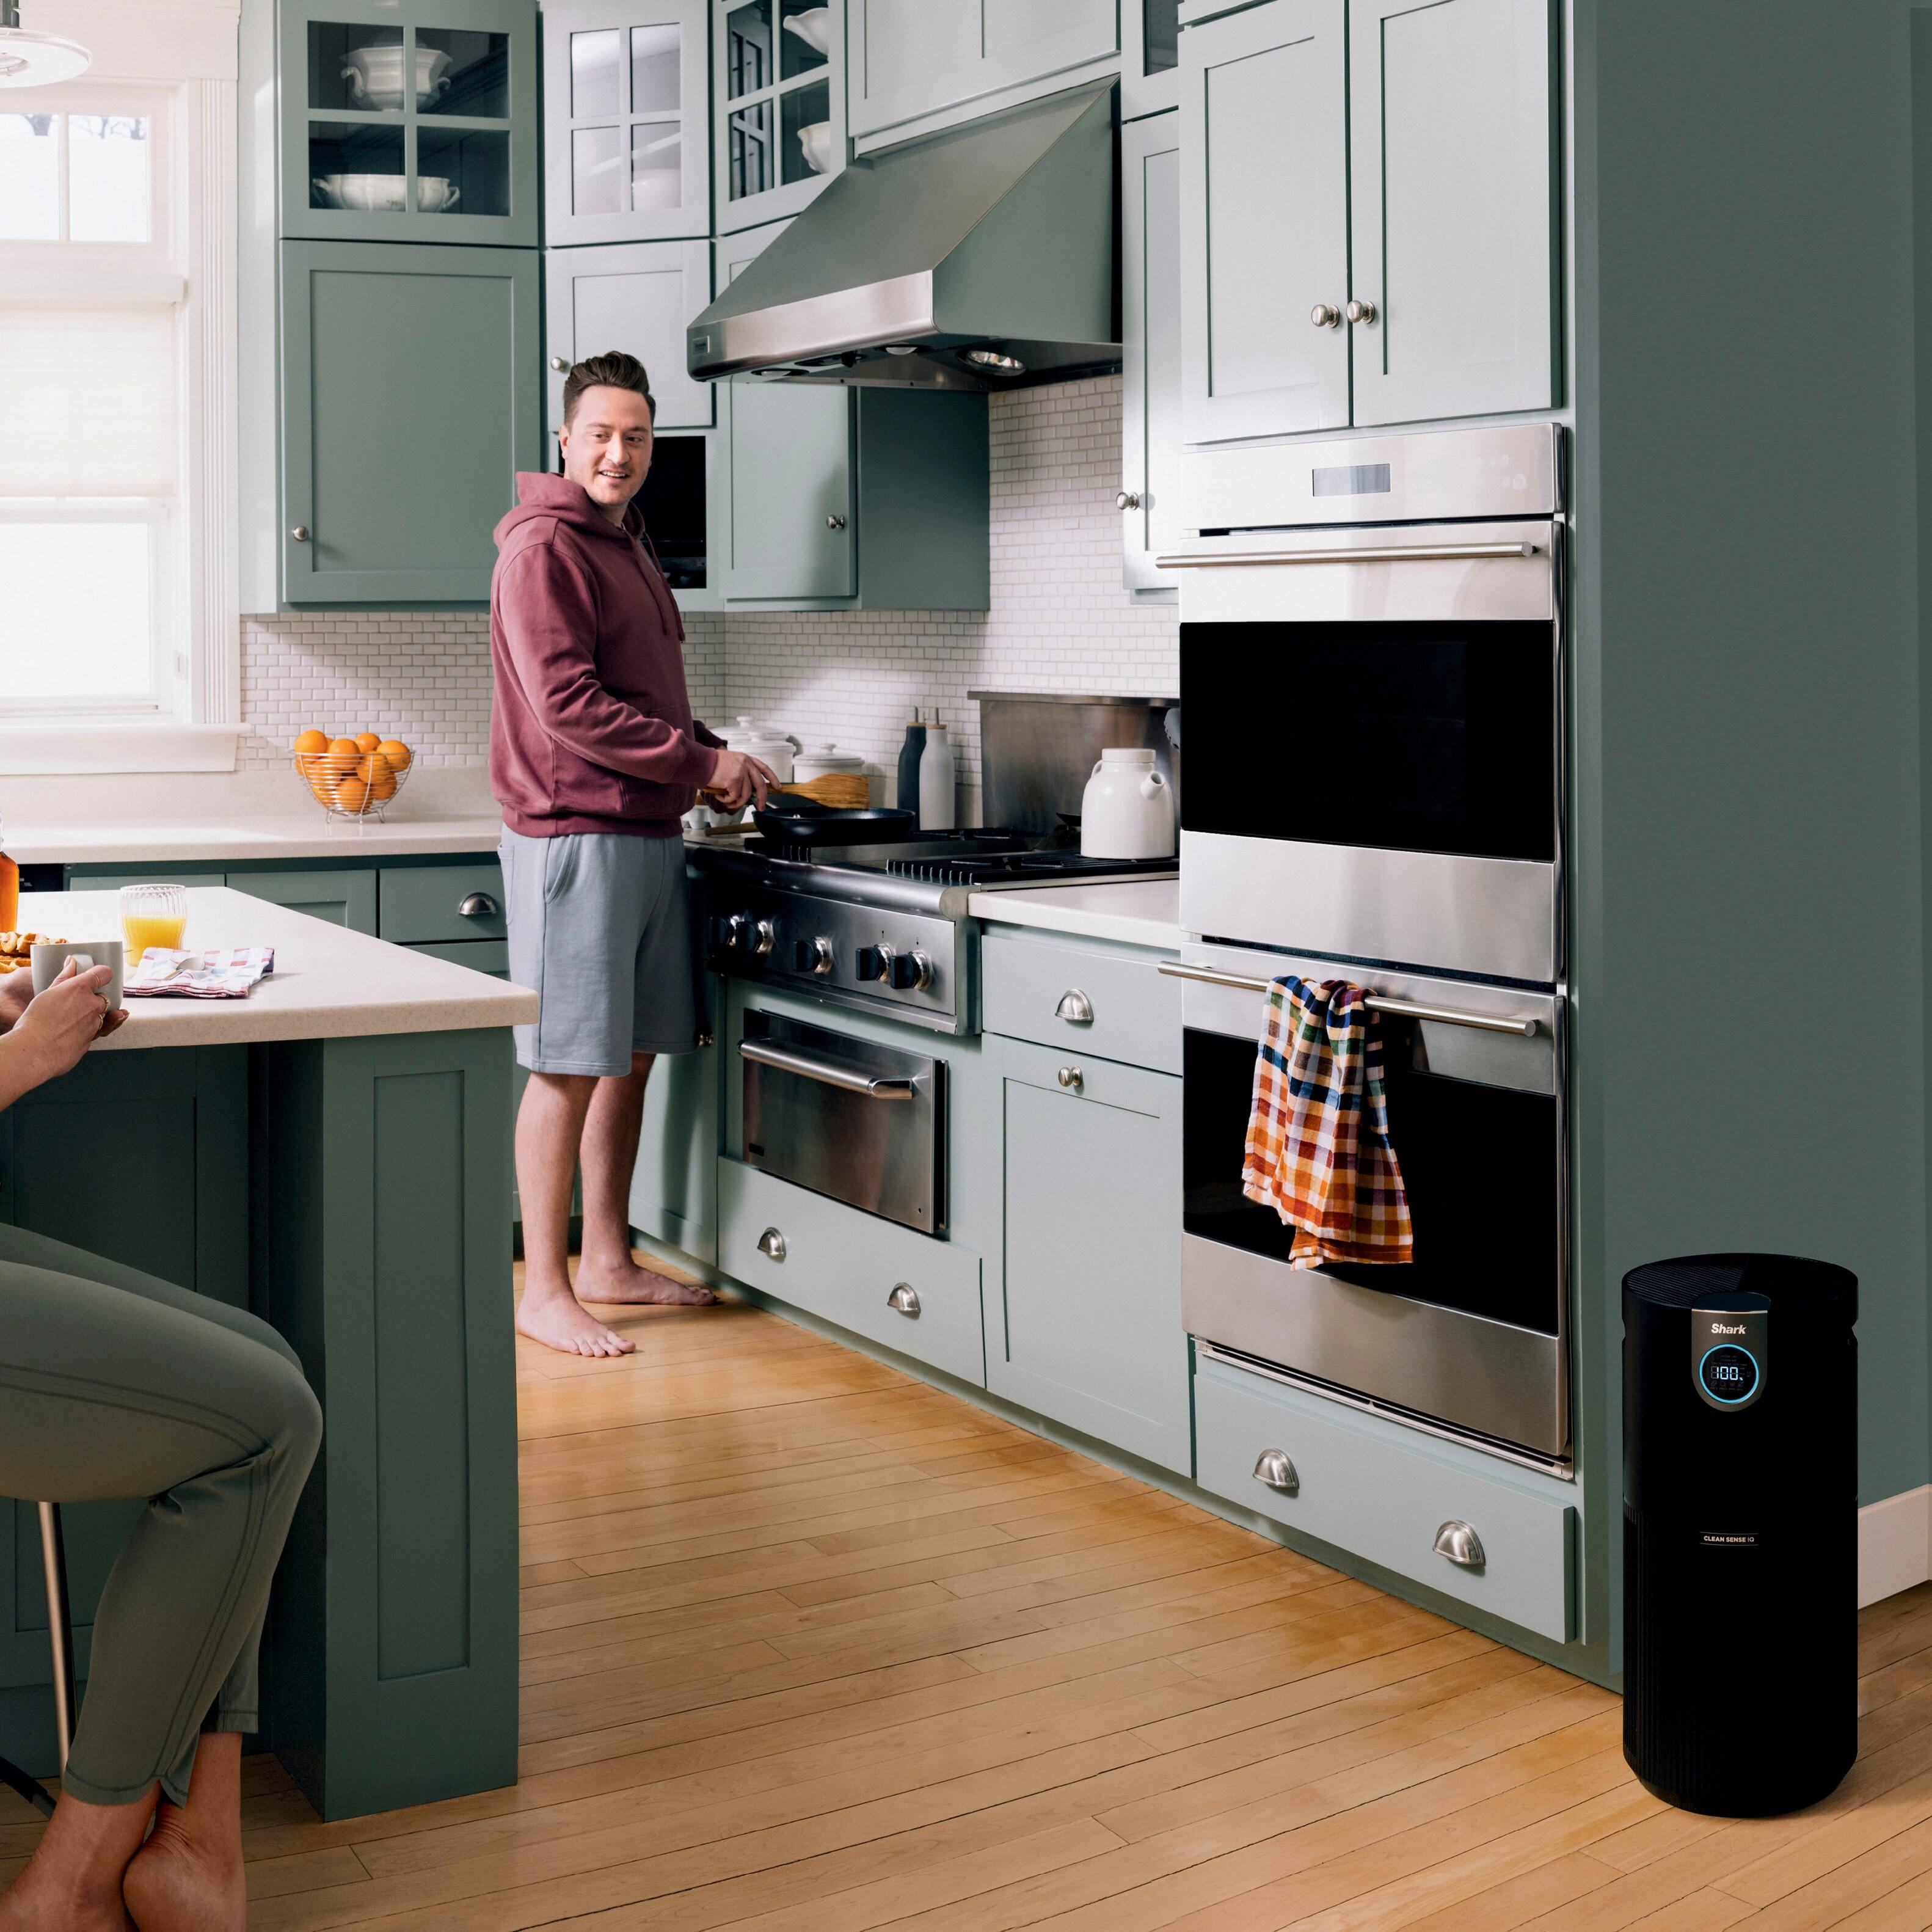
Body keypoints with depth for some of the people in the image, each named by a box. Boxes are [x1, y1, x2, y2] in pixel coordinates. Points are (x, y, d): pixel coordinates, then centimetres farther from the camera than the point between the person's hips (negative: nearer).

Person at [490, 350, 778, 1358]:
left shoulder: (629, 546, 20)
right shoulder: (543, 549, -11)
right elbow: (569, 706, -19)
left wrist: (715, 759, 8)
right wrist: (698, 759, -14)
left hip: (648, 835, 9)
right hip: (574, 836, -9)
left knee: (634, 1054, 13)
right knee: (569, 1066, -6)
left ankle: (607, 1260, 23)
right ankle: (544, 1288, 2)